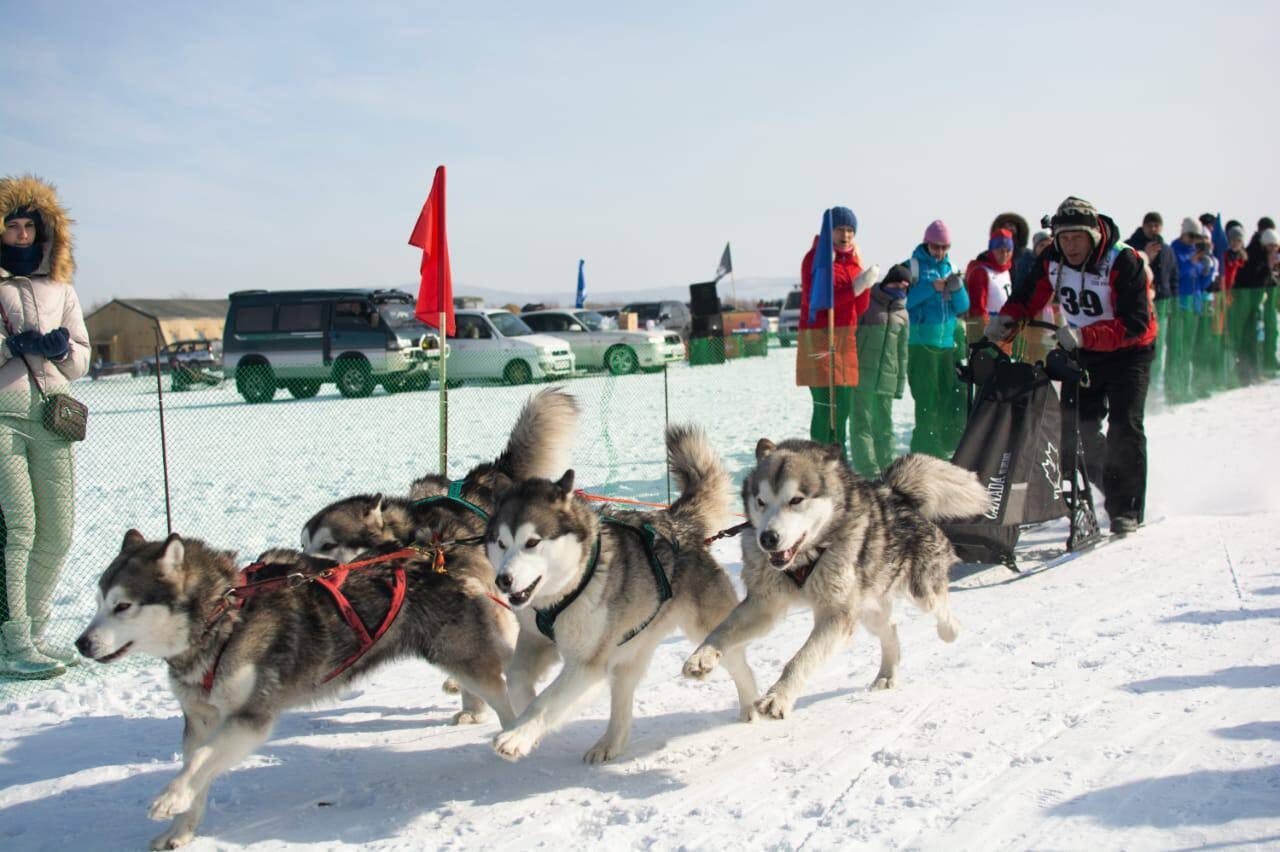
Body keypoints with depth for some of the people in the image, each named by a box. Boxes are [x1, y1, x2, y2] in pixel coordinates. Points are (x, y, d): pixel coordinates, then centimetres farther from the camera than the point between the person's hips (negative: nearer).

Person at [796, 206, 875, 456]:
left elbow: (860, 308, 10)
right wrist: (854, 288, -22)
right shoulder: (815, 258, -3)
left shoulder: (852, 260, 16)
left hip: (846, 339, 7)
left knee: (844, 406, 6)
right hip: (819, 339, -7)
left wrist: (865, 283, -7)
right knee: (825, 406, -14)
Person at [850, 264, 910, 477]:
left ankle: (885, 470, 15)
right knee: (862, 424, -7)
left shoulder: (902, 315, 15)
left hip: (887, 380, 4)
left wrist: (900, 383, 14)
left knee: (884, 426, 9)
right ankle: (868, 471, -7)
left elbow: (902, 352, 18)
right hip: (861, 375, -4)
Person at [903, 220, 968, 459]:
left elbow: (962, 307, 12)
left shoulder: (950, 268, 16)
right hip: (920, 343, -5)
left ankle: (947, 447, 13)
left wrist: (957, 288, -7)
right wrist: (930, 288, -18)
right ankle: (926, 450, -2)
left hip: (947, 342, 5)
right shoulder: (912, 266, 2)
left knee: (955, 394, 2)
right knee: (927, 399, -8)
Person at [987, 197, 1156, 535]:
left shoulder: (1124, 263, -24)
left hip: (1128, 351, -5)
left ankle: (1127, 507, -5)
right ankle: (1115, 486, 22)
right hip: (1082, 353, 5)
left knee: (1124, 426, -15)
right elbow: (1026, 299, 0)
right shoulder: (1052, 261, -8)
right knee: (1075, 430, 1)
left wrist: (1084, 336, -43)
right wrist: (1005, 321, -22)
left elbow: (1134, 324, -31)